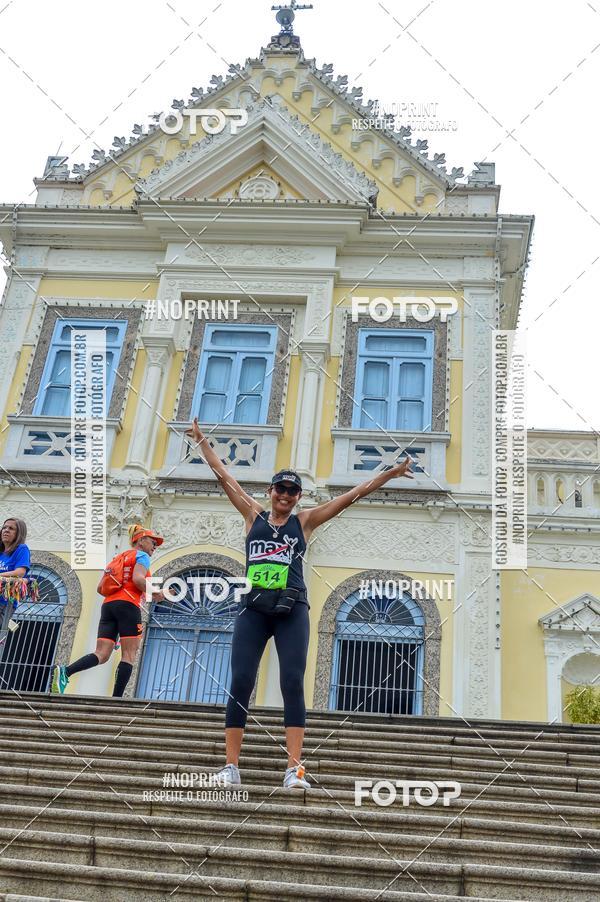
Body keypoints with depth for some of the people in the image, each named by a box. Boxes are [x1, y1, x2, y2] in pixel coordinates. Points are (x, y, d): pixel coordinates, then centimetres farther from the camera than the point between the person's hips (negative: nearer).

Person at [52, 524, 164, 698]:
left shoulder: (117, 558, 29)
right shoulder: (142, 556, 7)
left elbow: (100, 587, 21)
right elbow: (138, 579, -14)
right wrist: (154, 593, -3)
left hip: (108, 605, 7)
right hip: (128, 605, -7)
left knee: (101, 655, -4)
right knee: (129, 655, -4)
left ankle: (65, 671, -26)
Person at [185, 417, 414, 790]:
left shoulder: (305, 521, 11)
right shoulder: (254, 515, 14)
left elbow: (352, 495, 9)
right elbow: (225, 477, 18)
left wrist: (392, 473, 7)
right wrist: (202, 440, 21)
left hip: (291, 610, -1)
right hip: (253, 609, 1)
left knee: (293, 684, -9)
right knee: (240, 683, -5)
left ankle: (294, 769, -10)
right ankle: (231, 766, -1)